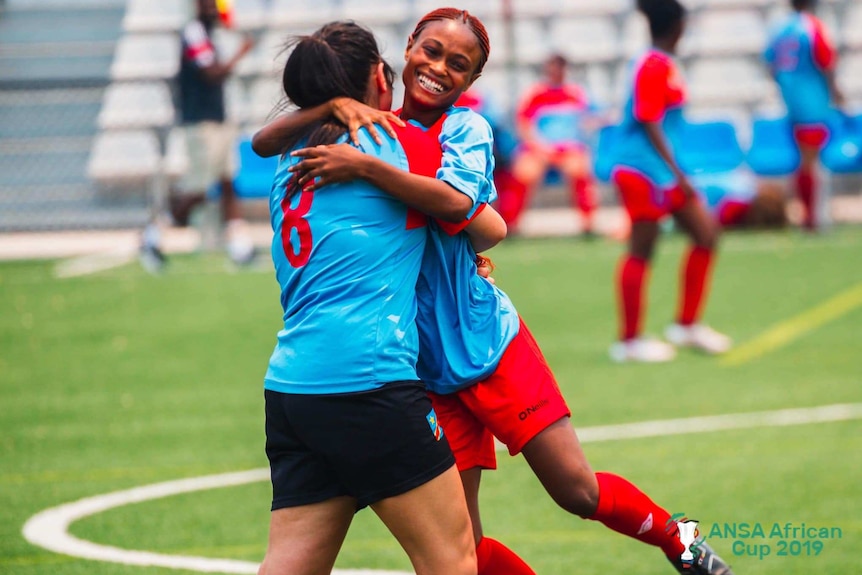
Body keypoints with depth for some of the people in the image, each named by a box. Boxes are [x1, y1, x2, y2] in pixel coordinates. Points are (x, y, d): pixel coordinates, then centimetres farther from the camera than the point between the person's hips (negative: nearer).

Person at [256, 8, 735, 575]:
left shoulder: (465, 128, -4)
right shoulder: (376, 126, 8)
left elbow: (457, 202, -25)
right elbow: (263, 142, 6)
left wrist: (363, 166, -34)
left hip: (487, 342, -4)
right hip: (424, 368, 4)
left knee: (579, 491, -5)